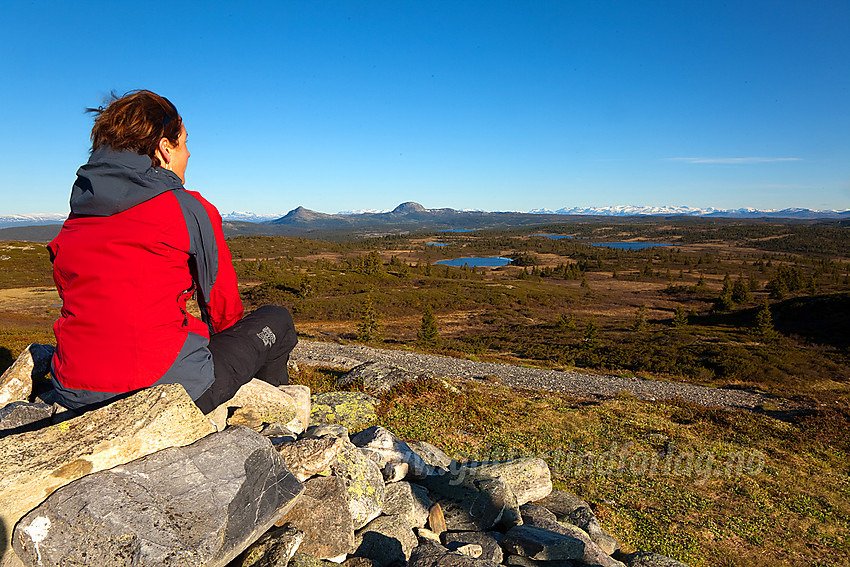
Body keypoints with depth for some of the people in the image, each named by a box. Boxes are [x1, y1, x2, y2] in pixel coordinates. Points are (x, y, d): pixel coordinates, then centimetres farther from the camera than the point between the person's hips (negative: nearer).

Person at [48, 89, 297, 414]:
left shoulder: (75, 218, 10)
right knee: (275, 320, 14)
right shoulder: (189, 208, -8)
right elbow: (222, 305, 2)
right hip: (168, 387, -7)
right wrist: (228, 342, 23)